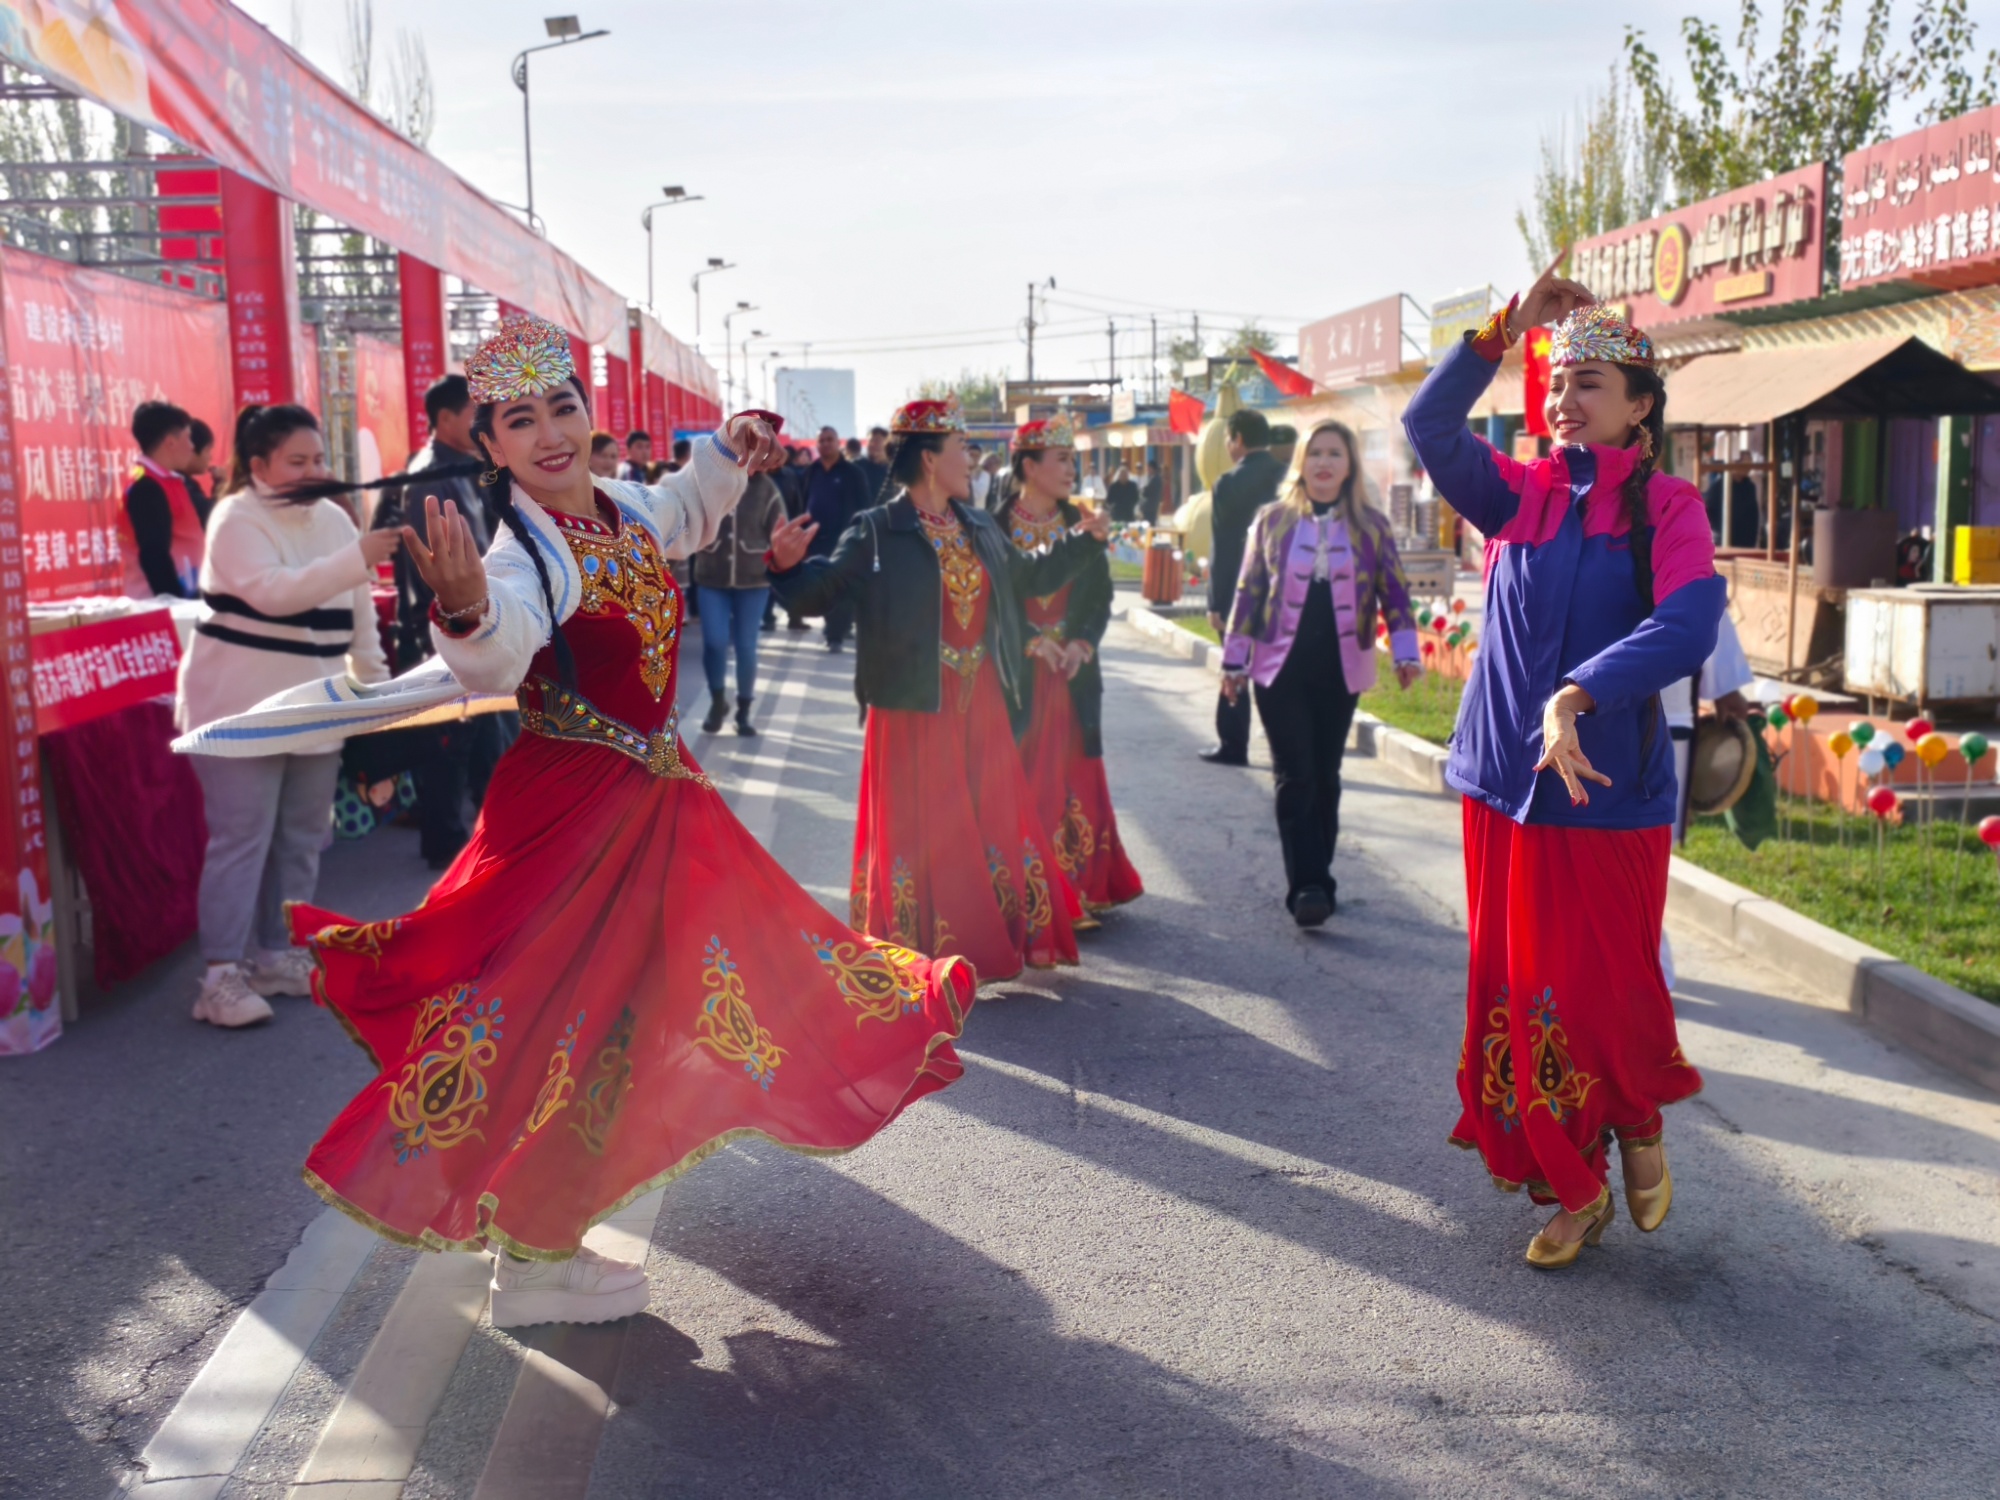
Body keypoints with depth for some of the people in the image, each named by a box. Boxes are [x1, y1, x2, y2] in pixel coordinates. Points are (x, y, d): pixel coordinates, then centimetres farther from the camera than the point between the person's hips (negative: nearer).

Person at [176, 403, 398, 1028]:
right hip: (242, 707, -7)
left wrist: (376, 684, 13)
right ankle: (221, 974, -3)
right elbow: (273, 592, -29)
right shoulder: (236, 519, -12)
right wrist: (357, 558, -37)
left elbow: (360, 612, 15)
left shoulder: (334, 518, 9)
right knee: (241, 838, -7)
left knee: (302, 838, 12)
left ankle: (279, 954, 23)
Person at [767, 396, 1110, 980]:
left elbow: (1028, 577, 28)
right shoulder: (876, 532, -9)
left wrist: (1085, 540, 28)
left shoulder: (980, 528, 12)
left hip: (981, 706, 6)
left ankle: (1014, 936, 27)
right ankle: (921, 951, 13)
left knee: (995, 819, 13)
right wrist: (788, 565, -33)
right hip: (918, 708, -6)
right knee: (920, 828, 1)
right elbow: (819, 593, -14)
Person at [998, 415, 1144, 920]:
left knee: (1076, 779, 4)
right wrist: (1034, 643, -14)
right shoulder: (996, 528, -4)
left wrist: (1081, 645, -9)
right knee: (1021, 780, 0)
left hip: (1073, 672, 3)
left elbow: (1101, 598, 7)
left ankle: (1080, 889, 14)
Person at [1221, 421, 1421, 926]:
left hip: (1340, 671, 1)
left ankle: (1315, 880, 19)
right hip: (1281, 668, -1)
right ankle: (1307, 886, -7)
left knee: (1325, 777, 9)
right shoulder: (1272, 520, 4)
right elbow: (1248, 590, 6)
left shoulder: (1372, 525, 5)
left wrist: (1405, 652, -6)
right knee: (1295, 777, -6)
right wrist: (1234, 659, 5)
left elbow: (1394, 590, 4)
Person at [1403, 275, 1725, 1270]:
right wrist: (1503, 331, -17)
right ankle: (1571, 1191, 26)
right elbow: (1429, 427, -10)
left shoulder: (1665, 507, -4)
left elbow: (1689, 625, -22)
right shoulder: (1519, 495, 5)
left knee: (1606, 993, 4)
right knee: (1519, 993, 9)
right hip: (1506, 785, 3)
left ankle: (1637, 1127, 38)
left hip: (1609, 793, -3)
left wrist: (1576, 695, -34)